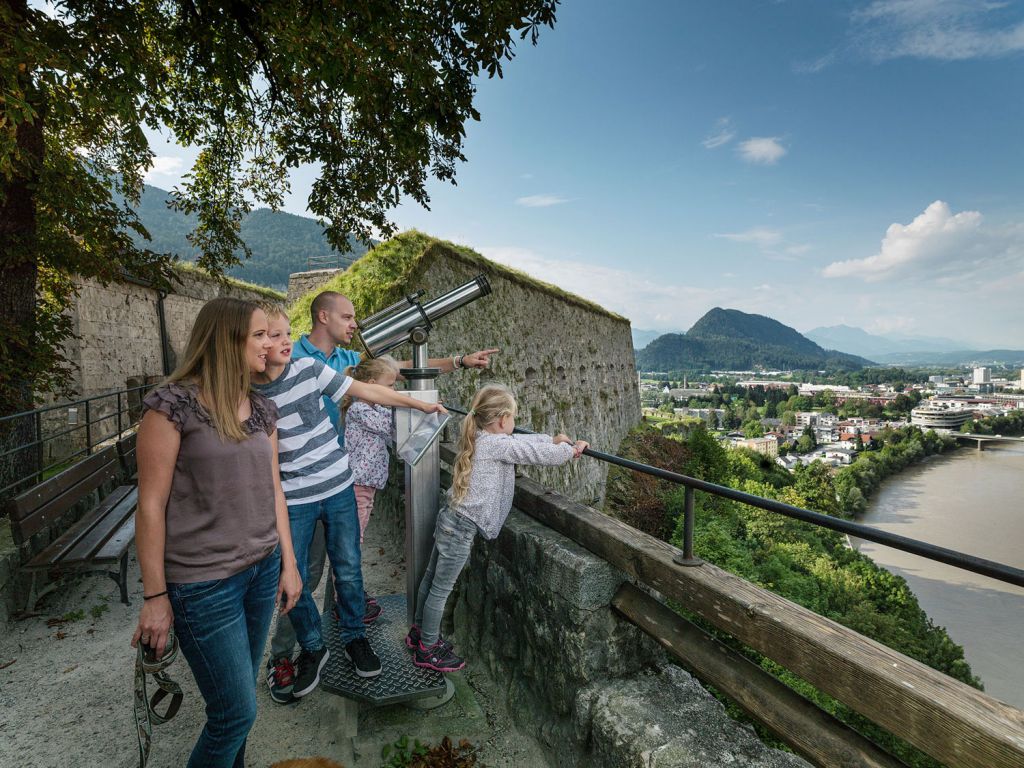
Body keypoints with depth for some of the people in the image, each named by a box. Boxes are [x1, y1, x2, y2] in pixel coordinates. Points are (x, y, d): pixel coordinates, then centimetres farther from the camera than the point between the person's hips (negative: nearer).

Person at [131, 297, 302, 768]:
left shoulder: (262, 410, 5)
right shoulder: (173, 404, -13)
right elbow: (151, 504, -11)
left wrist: (288, 563, 9)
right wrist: (155, 596, -8)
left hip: (263, 570, 6)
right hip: (205, 583, -5)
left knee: (238, 695, 19)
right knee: (237, 711, 5)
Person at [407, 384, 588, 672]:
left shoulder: (478, 439, 7)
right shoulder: (497, 445, -19)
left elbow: (521, 441, 20)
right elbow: (546, 456, -17)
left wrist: (553, 439, 19)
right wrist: (571, 449, 1)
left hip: (450, 519, 9)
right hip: (461, 528, -9)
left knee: (431, 579, 22)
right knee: (441, 590, 7)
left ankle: (420, 632, 40)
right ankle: (427, 650, 23)